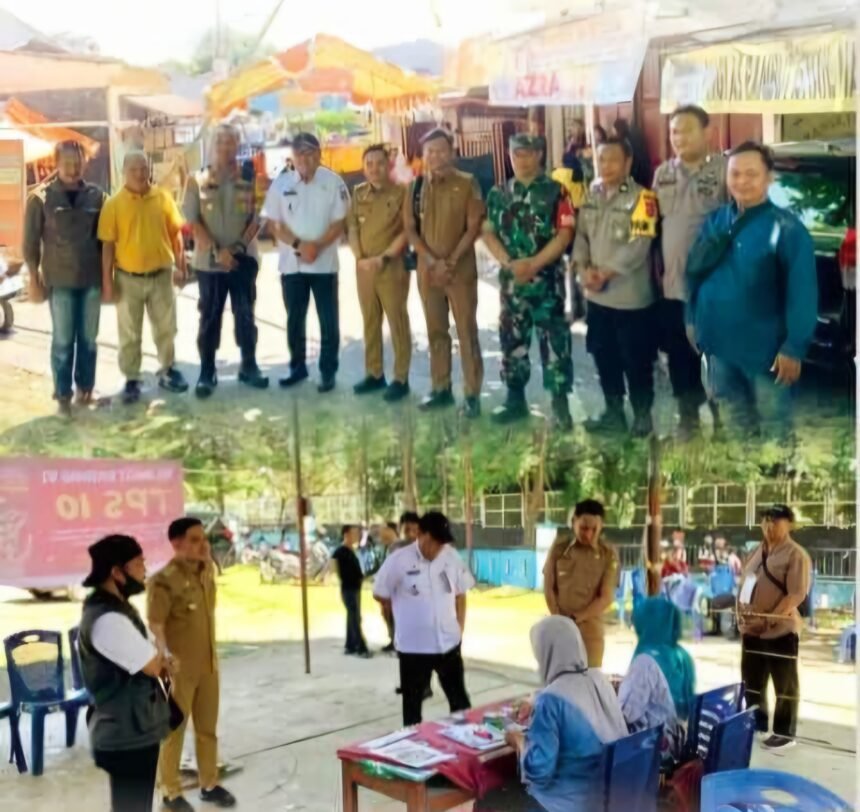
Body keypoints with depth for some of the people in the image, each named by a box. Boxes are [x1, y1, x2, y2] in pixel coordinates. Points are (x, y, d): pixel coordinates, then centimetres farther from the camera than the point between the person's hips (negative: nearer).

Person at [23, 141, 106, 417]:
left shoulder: (97, 196, 4)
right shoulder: (41, 198, -2)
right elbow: (30, 242, 1)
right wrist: (35, 277, -2)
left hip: (92, 279, 2)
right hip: (59, 280, -2)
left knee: (88, 339, 9)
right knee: (63, 341, 1)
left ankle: (85, 387, 22)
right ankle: (63, 394, 8)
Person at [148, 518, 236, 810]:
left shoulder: (207, 571, 5)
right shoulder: (164, 580, -20)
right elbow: (155, 626, -21)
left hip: (208, 664, 7)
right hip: (179, 667, -7)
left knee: (208, 728, 17)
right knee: (174, 730, 6)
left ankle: (209, 784, 31)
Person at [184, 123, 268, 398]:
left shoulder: (249, 180, 1)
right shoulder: (198, 181, 0)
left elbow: (256, 218, 0)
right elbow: (193, 221, -4)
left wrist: (240, 247, -12)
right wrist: (217, 250, -14)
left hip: (244, 259, 1)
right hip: (209, 260, -1)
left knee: (245, 315, 7)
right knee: (209, 318, 4)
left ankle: (249, 367, 18)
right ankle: (207, 373, 10)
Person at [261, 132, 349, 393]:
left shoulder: (333, 182, -4)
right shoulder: (281, 183, 1)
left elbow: (339, 222, -5)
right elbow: (274, 224, 0)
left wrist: (317, 246, -17)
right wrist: (298, 244, -15)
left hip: (324, 263, -2)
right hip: (291, 263, 2)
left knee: (328, 320, 3)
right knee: (294, 319, 11)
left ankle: (328, 371, 12)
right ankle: (297, 367, 24)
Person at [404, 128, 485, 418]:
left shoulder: (467, 184, -4)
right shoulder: (416, 187, 6)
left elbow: (474, 227, -7)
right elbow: (410, 229, 4)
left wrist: (451, 261, -14)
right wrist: (432, 261, -9)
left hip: (461, 269, -4)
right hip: (427, 269, 4)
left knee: (467, 332, -2)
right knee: (436, 331, 11)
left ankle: (472, 394, 1)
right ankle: (441, 388, 20)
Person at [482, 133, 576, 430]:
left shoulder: (555, 191, -3)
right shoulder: (498, 194, 9)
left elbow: (564, 234, -9)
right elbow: (488, 233, 6)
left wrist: (534, 263, -17)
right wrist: (509, 262, -10)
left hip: (547, 278, -4)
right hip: (511, 279, 4)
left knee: (554, 340, -4)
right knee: (512, 339, 10)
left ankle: (560, 402, 1)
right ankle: (515, 399, 21)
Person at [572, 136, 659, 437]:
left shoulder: (642, 197, -11)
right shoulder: (591, 197, 10)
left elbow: (638, 246, -19)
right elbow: (581, 235, 9)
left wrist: (605, 273, -19)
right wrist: (583, 268, -9)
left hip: (631, 297, -6)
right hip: (597, 296, 6)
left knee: (636, 362, 4)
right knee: (604, 357, 15)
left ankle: (642, 417, 19)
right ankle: (613, 413, 29)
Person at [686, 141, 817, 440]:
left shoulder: (786, 228, -14)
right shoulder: (715, 220, 3)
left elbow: (802, 292, -16)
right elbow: (693, 270, 12)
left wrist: (795, 347, -17)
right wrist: (693, 319, 10)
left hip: (764, 348, -5)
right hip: (718, 343, 6)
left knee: (773, 426, 9)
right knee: (736, 419, 22)